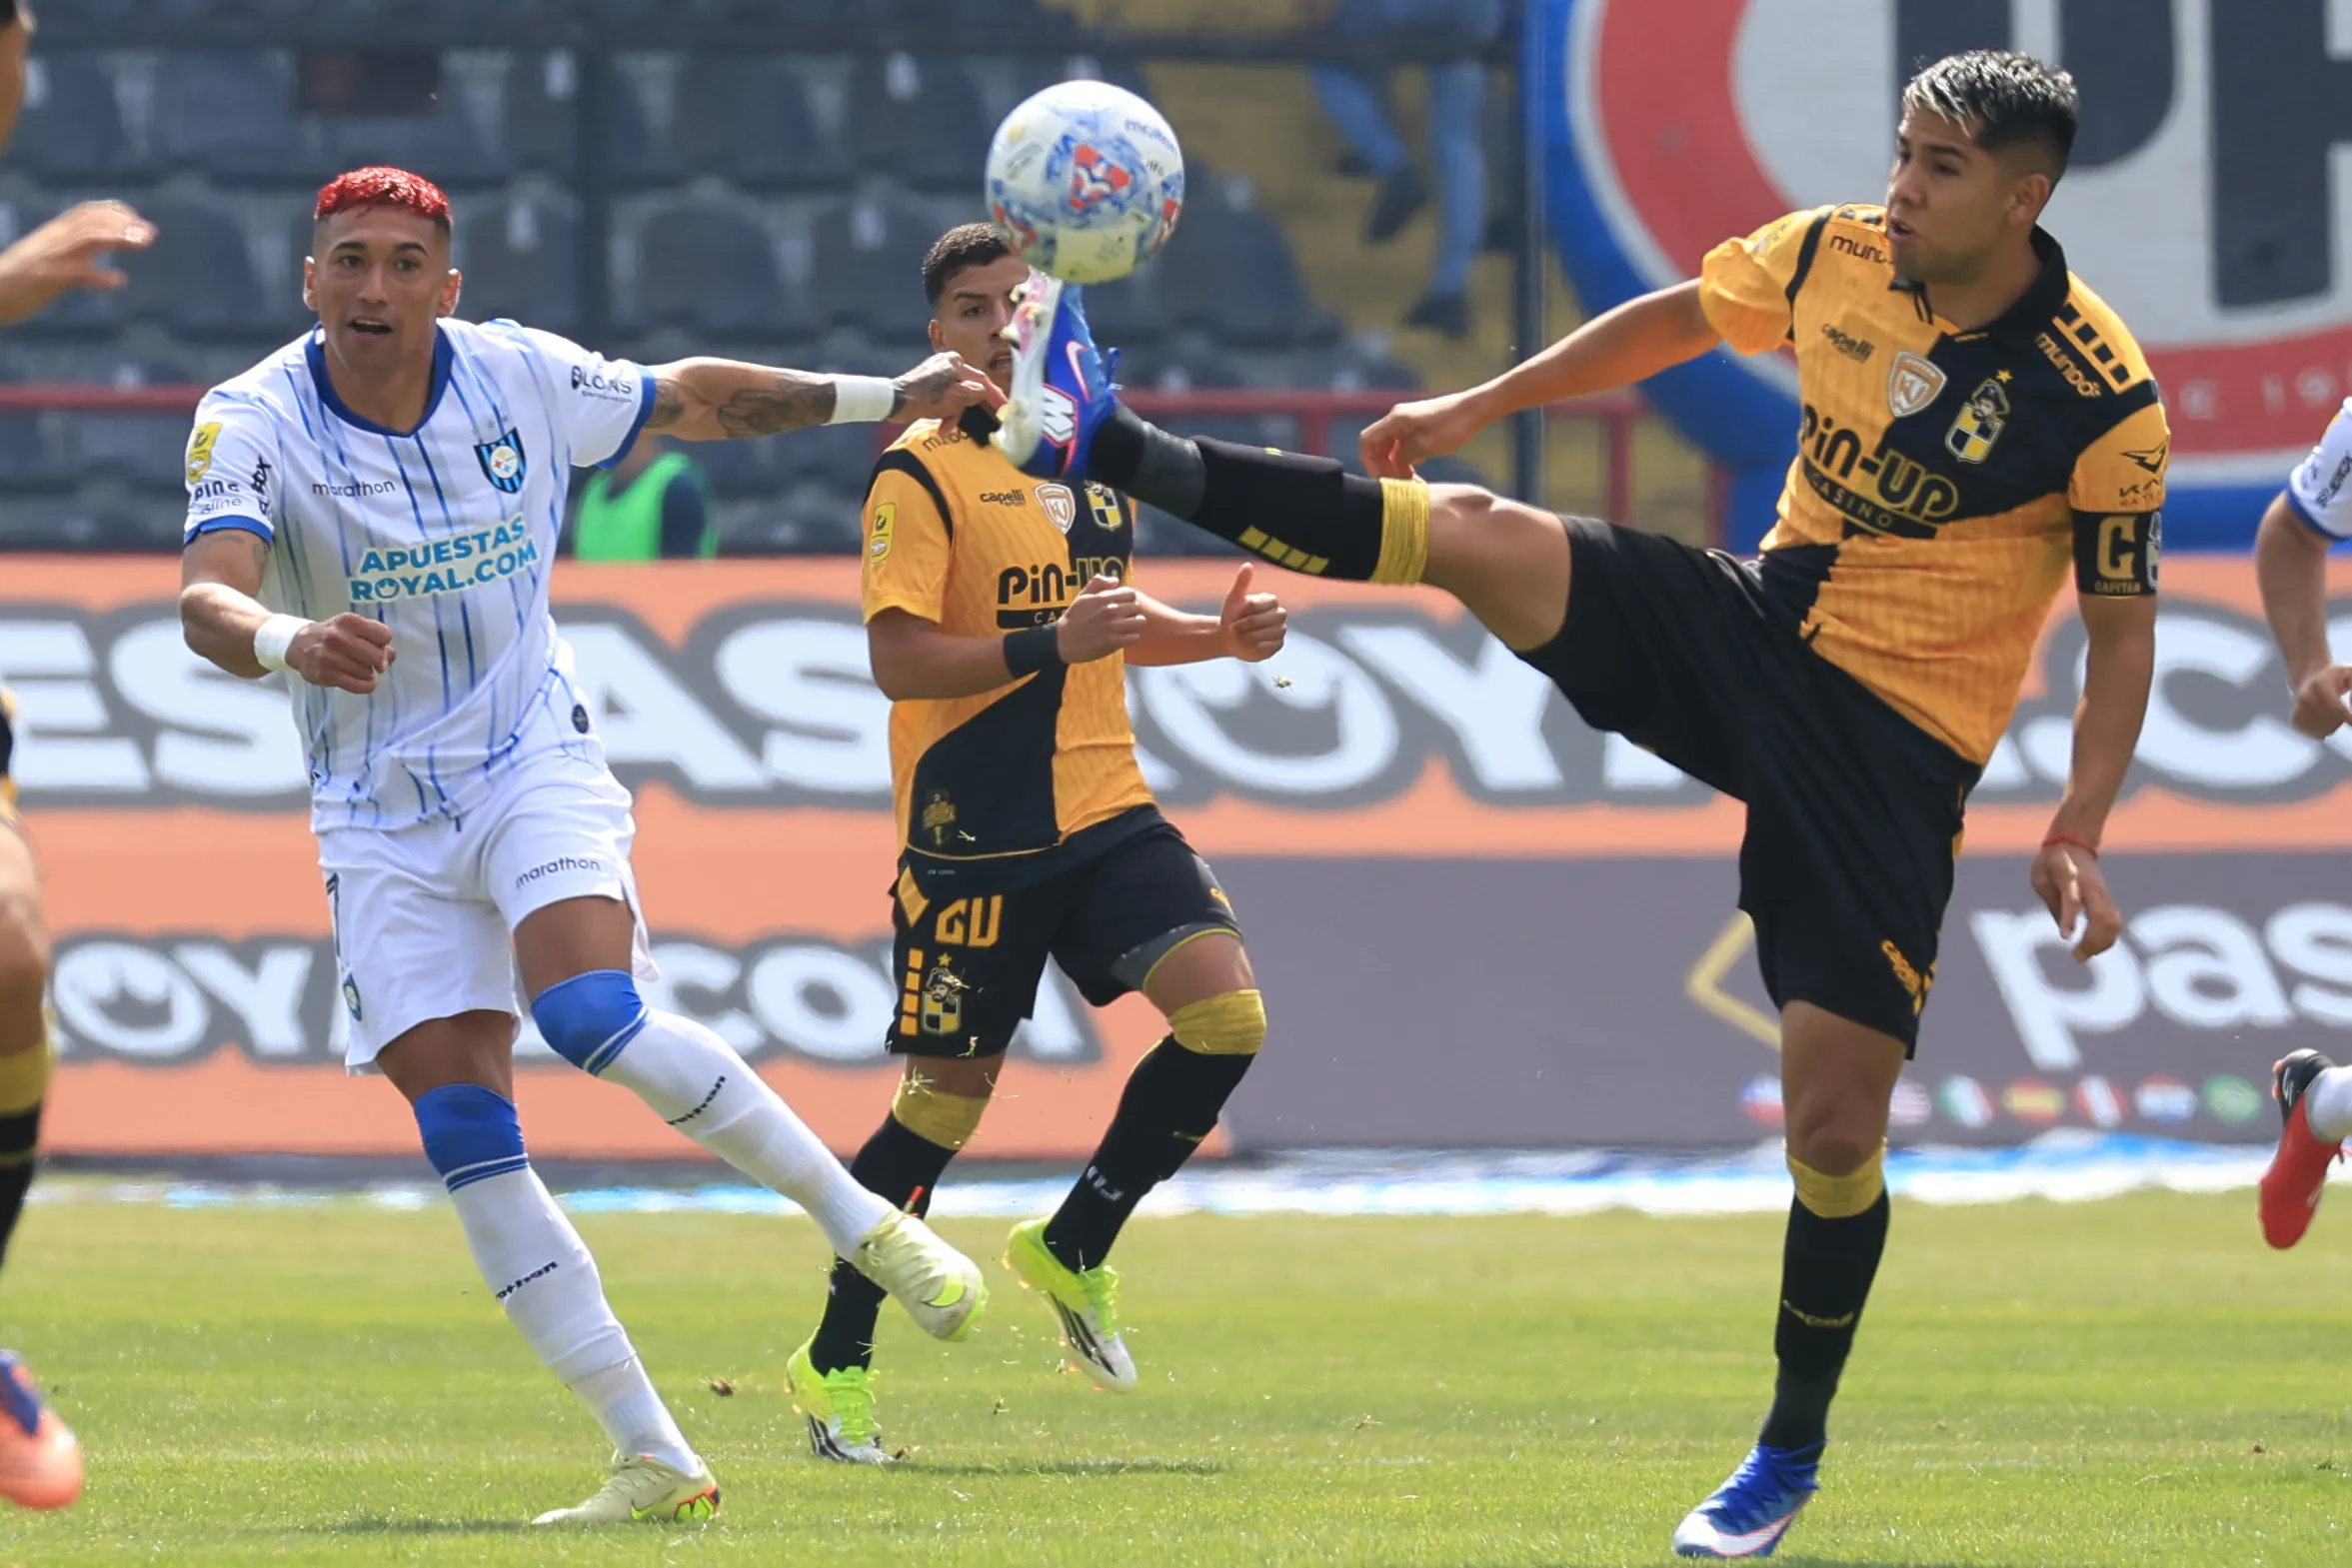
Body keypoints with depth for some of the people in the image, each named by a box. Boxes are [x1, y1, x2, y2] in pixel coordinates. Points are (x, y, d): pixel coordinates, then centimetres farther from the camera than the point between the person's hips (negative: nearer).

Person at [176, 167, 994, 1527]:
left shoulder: (519, 375, -6)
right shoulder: (255, 421, -15)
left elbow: (695, 399, 13)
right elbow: (209, 597, -33)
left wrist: (890, 397, 17)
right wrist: (287, 639, -55)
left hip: (533, 762, 0)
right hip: (383, 818, 0)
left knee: (594, 1021, -27)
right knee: (464, 1132, -8)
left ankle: (866, 1223, -10)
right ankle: (654, 1460, -4)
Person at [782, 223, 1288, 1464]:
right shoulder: (920, 476, -9)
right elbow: (899, 661, -16)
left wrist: (1216, 634, 11)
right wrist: (1048, 645, -26)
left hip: (1105, 811, 6)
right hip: (975, 833, -6)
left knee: (1226, 1014, -11)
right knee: (945, 1098, -2)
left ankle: (1070, 1252, 9)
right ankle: (833, 1363, 13)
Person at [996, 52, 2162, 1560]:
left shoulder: (2104, 399, -17)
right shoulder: (1832, 257, -3)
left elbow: (2126, 626, -9)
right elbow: (1678, 318, 17)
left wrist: (2077, 837, -18)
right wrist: (1482, 405, 19)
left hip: (1898, 743, -4)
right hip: (1756, 626, 4)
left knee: (1836, 1117, -6)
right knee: (1478, 533, -17)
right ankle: (1099, 442, -15)